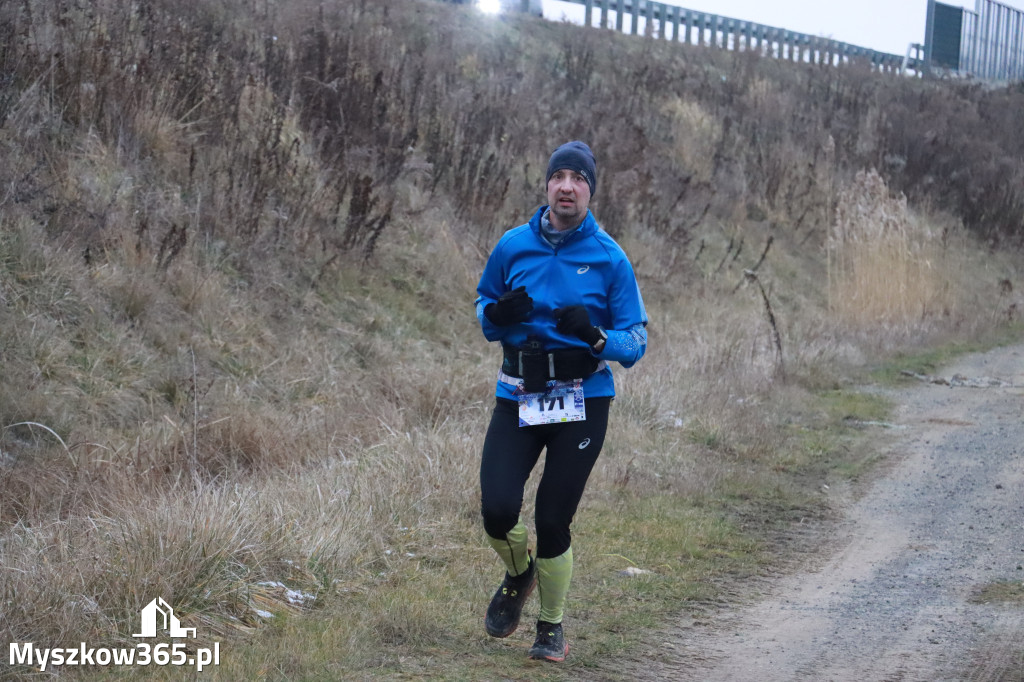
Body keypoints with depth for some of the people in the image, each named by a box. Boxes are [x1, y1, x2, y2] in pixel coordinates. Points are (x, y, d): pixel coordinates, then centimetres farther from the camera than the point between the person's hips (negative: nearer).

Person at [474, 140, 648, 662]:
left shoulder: (609, 258, -5)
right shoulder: (513, 246, 2)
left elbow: (635, 344, -4)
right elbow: (483, 306, 15)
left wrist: (595, 336, -25)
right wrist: (497, 315, -9)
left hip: (583, 401, -2)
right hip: (518, 396, 2)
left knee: (552, 522, -1)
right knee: (497, 511, -11)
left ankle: (551, 627, 23)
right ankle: (519, 575, 25)